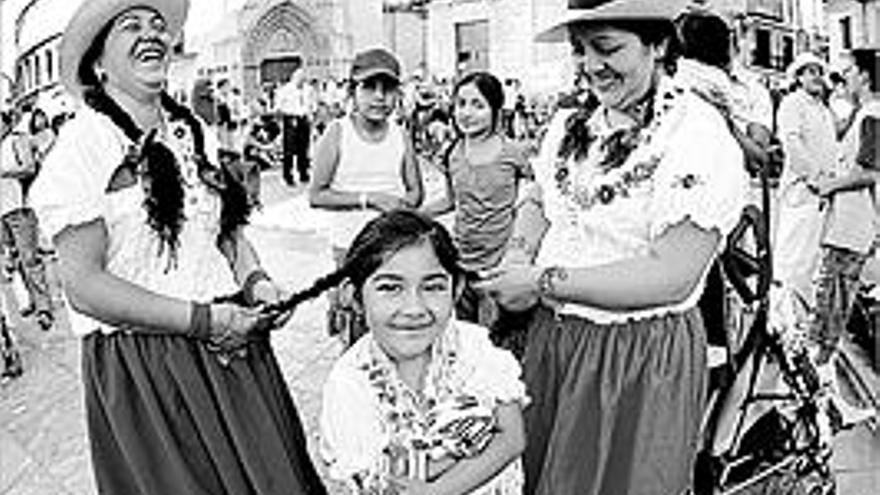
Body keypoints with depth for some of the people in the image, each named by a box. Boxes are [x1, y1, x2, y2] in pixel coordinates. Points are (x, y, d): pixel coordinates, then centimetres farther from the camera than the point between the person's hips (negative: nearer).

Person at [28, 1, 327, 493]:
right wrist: (201, 320, -19)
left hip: (231, 347, 6)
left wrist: (254, 279, -3)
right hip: (141, 370, -5)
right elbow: (84, 284, -16)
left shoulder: (193, 131, 8)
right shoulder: (81, 148, -11)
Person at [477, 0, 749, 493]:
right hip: (550, 338, 7)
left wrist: (544, 282, -23)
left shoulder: (701, 135, -18)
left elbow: (672, 277, -25)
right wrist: (520, 257, -6)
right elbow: (537, 203, 16)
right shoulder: (582, 120, 5)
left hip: (642, 360, -6)